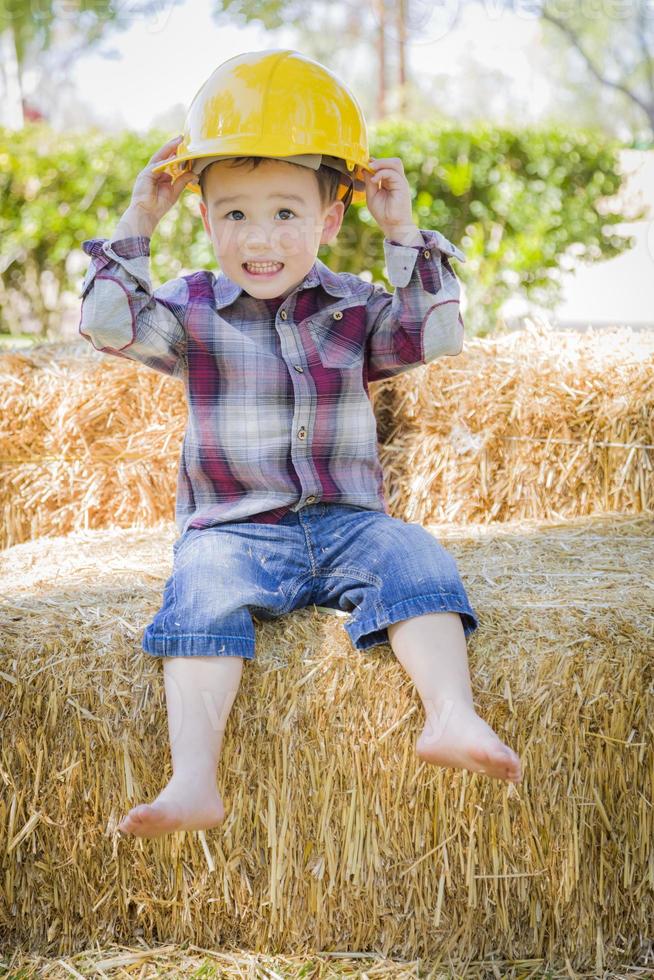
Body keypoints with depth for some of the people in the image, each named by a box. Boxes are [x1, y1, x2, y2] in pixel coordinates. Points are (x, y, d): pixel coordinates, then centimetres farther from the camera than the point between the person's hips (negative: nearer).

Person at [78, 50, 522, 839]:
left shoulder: (351, 308, 10)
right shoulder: (192, 310, 6)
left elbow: (434, 336, -3)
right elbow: (110, 326, -8)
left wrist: (404, 234, -6)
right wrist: (136, 224, -9)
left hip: (345, 522, 2)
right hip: (232, 529, -2)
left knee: (413, 558, -26)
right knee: (204, 591, -32)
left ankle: (452, 717, -37)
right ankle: (193, 781, -42)